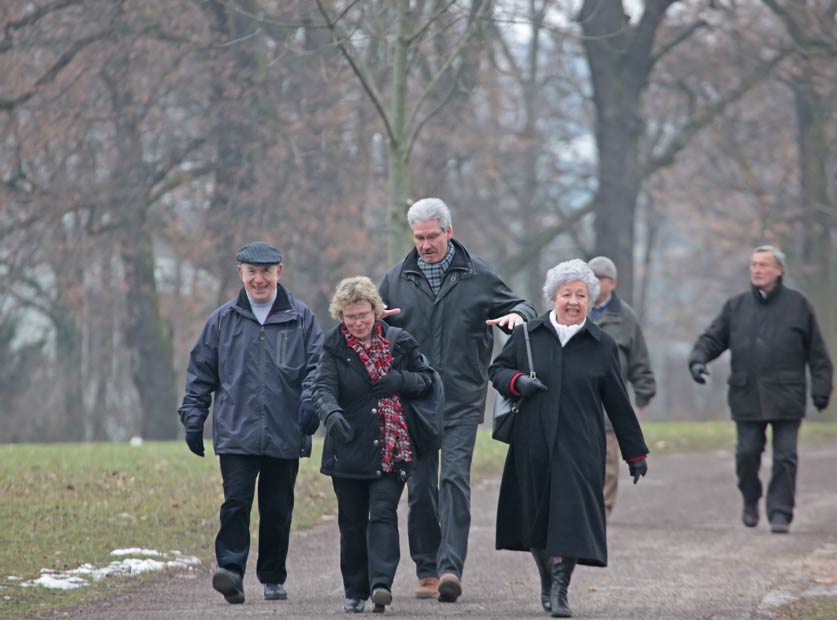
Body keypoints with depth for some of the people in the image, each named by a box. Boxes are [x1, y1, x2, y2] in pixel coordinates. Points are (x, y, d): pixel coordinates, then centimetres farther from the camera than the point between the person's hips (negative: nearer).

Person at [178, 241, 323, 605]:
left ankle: (273, 578, 18)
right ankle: (231, 569, -18)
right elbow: (201, 372, 13)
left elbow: (317, 365, 5)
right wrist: (193, 417, 8)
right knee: (236, 502, -13)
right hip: (236, 434, 0)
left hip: (285, 435, 0)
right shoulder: (224, 320, 8)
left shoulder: (300, 318, 6)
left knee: (277, 509, 7)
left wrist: (310, 401, -12)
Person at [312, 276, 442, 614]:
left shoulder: (399, 342, 3)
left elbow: (428, 378, 11)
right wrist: (332, 413, -35)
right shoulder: (334, 349, 0)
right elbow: (323, 388, -12)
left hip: (391, 450, -1)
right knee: (352, 524, 8)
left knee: (383, 515, -14)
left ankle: (381, 583, -22)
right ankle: (355, 592, 19)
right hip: (349, 451, 1)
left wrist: (401, 380, -11)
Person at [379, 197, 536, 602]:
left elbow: (514, 305, 14)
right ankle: (426, 571, 13)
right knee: (420, 487, 4)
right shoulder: (396, 280, 10)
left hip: (462, 400, -2)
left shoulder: (478, 276, 4)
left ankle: (451, 568, -21)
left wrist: (517, 314, -11)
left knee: (455, 480, -14)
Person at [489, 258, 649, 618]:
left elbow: (618, 403, 8)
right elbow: (496, 369, 14)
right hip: (533, 445, 2)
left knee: (570, 516, -11)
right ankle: (547, 580, 29)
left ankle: (560, 591, -9)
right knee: (536, 516, 9)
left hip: (579, 449, -2)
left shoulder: (602, 346, 4)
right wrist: (517, 381, -10)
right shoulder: (527, 336, 5)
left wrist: (635, 453, 10)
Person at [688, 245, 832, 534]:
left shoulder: (798, 305, 4)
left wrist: (821, 388, 1)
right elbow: (713, 338, 12)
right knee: (747, 453, 2)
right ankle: (750, 500, 26)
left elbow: (817, 353, 7)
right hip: (747, 398, 2)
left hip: (786, 398, -2)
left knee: (785, 457, -4)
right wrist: (698, 358, -8)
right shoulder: (736, 306, 11)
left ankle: (780, 512, 3)